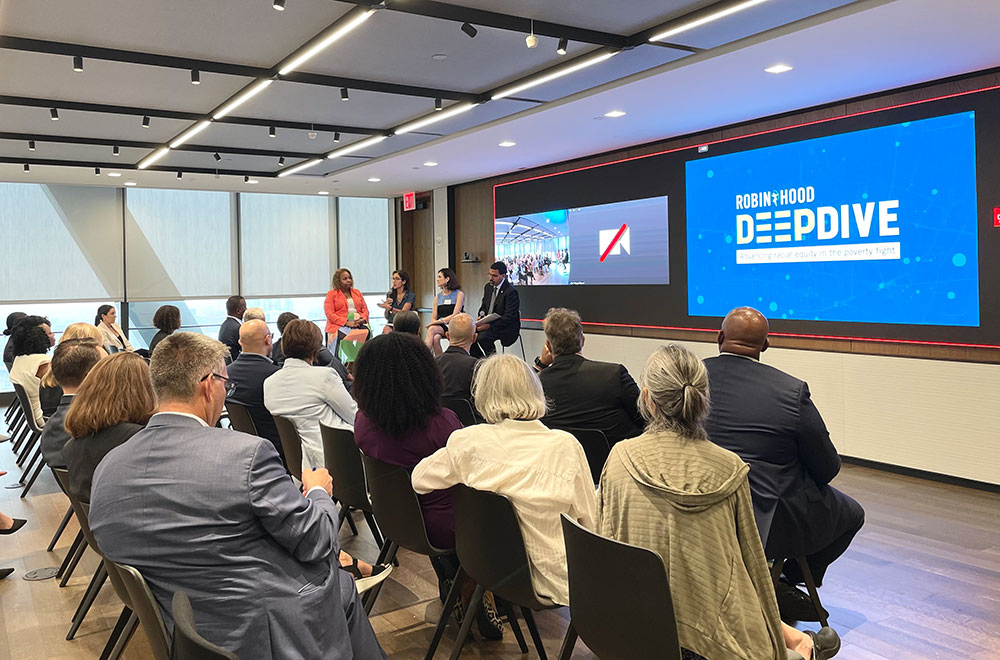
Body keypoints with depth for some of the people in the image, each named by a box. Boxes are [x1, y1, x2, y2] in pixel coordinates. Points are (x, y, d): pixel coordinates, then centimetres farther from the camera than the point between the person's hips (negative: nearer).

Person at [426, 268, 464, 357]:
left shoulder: (459, 294, 3)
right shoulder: (437, 297, 19)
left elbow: (455, 315, -7)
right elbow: (433, 318, 14)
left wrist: (440, 321, -16)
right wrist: (440, 322, -8)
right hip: (440, 326, 4)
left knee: (432, 329, -32)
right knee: (436, 338, -32)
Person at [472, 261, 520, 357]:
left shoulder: (511, 291, -16)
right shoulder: (488, 287, 10)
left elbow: (509, 318, -20)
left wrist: (489, 325, -26)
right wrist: (481, 316, -3)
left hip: (505, 327, -8)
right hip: (488, 323, 8)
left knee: (482, 337, -31)